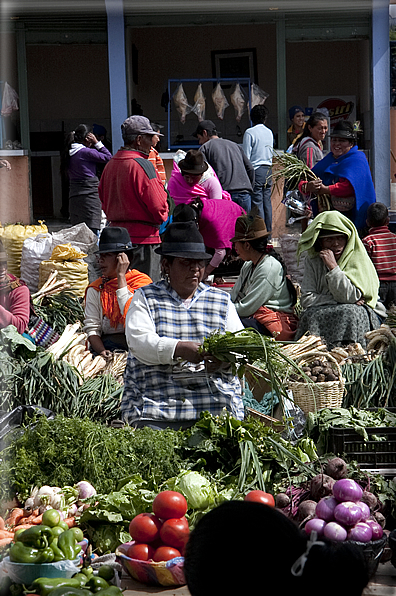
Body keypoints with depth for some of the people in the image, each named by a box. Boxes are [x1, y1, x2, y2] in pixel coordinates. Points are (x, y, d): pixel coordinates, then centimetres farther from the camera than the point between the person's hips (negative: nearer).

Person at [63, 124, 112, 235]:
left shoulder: (69, 154, 12)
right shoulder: (86, 152, -10)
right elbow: (108, 157, -3)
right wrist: (97, 143, 5)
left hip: (73, 196, 8)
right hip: (89, 195, -7)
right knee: (93, 230, -8)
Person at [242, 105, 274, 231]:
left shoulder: (249, 132, -8)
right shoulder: (269, 132, 11)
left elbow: (246, 156, -9)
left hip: (256, 170, -6)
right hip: (268, 170, 6)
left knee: (257, 203, -5)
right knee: (267, 202, 9)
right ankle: (268, 232, 11)